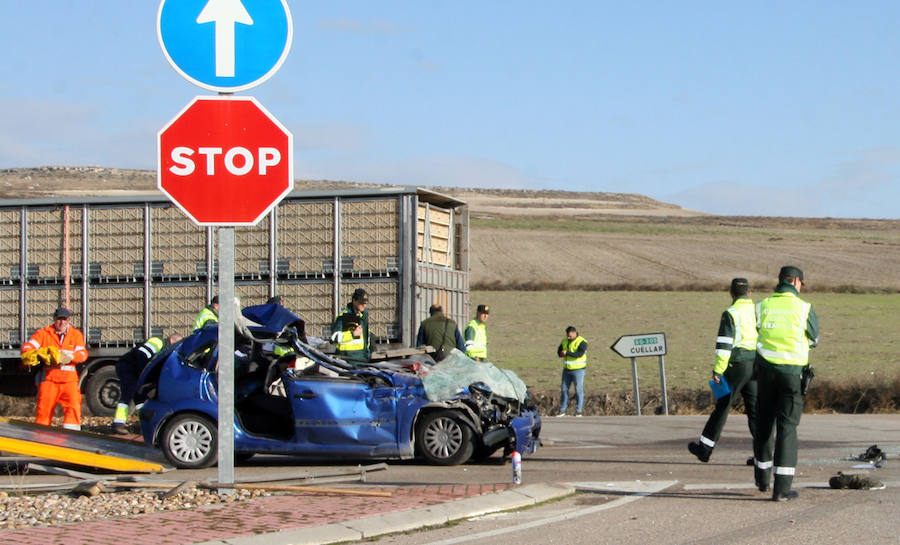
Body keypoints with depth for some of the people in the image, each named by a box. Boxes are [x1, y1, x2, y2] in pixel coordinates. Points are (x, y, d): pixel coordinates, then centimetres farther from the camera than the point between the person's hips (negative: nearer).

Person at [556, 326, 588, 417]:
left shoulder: (582, 342, -11)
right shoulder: (565, 341, 9)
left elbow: (580, 354, -24)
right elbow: (559, 351, 10)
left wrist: (567, 353, -26)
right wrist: (562, 354, -13)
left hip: (578, 369, -6)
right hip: (567, 370, 6)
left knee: (578, 390, -4)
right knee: (564, 389, 5)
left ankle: (578, 411, 2)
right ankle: (562, 410, 11)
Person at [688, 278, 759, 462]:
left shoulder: (731, 314, -8)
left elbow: (724, 345, -14)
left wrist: (718, 370, -12)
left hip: (737, 365, -5)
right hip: (756, 366, 5)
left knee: (722, 407, 3)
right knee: (755, 410, 7)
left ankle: (705, 448, 12)